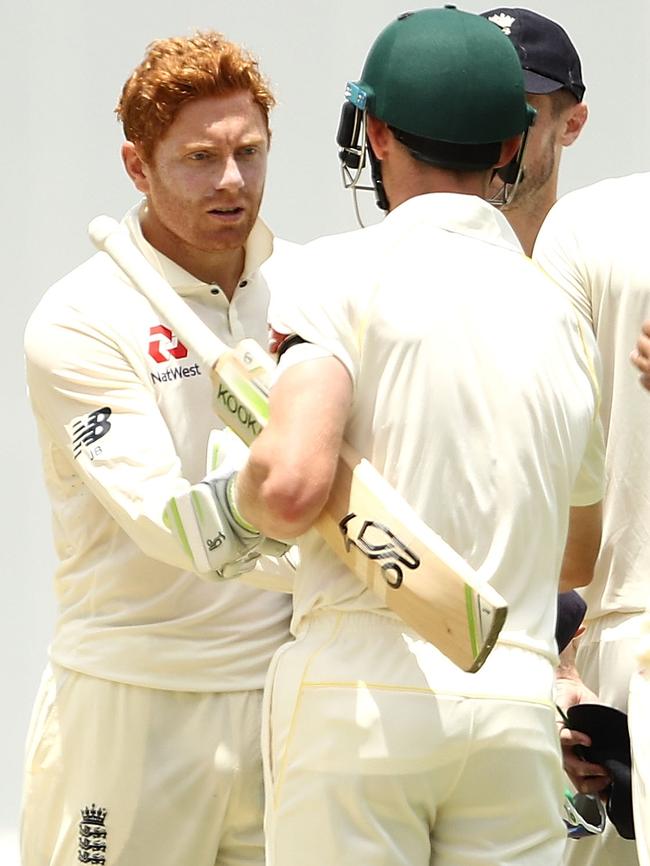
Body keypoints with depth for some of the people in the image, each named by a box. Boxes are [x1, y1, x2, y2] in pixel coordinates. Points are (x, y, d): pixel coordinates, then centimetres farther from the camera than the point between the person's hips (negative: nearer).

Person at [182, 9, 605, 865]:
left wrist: (243, 490, 2)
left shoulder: (348, 272, -5)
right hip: (518, 706, 5)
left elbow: (290, 487, -19)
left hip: (365, 695, -4)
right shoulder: (562, 313, 12)